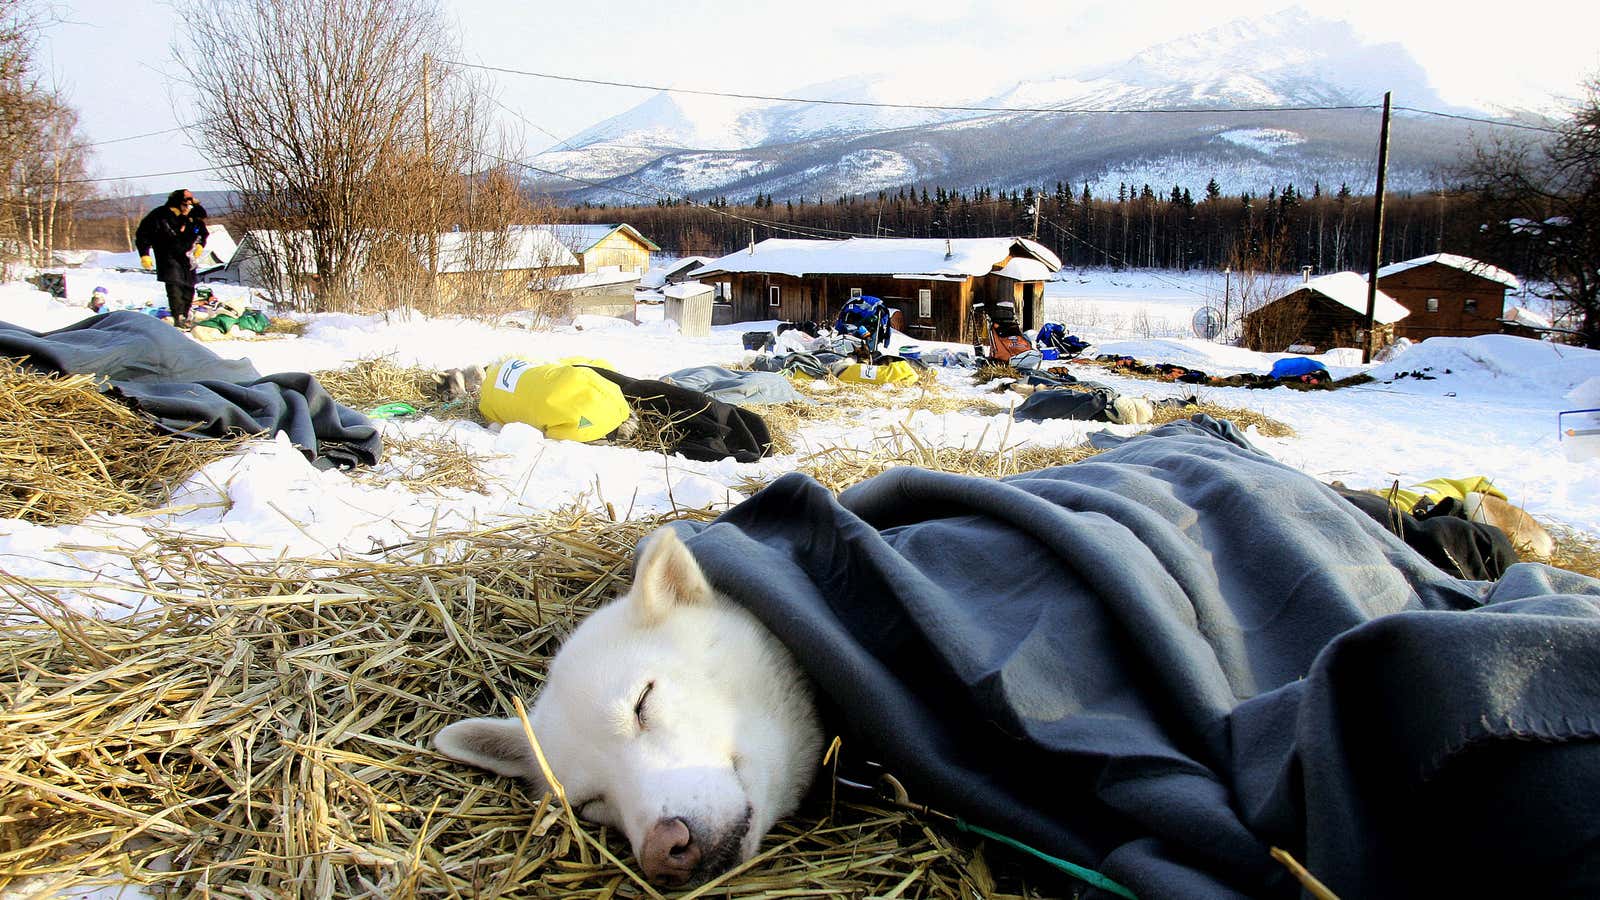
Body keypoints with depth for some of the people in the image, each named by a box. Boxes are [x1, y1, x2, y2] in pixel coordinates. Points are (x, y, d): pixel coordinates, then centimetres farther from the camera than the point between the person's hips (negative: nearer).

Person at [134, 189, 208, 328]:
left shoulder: (192, 216, -1)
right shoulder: (160, 215, -14)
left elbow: (203, 232, 20)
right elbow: (142, 234, -6)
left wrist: (200, 244, 4)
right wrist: (145, 255, -11)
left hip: (186, 257, 5)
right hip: (168, 257, -5)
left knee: (189, 287, 8)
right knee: (174, 285, -19)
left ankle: (185, 316, 23)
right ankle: (178, 317, -24)